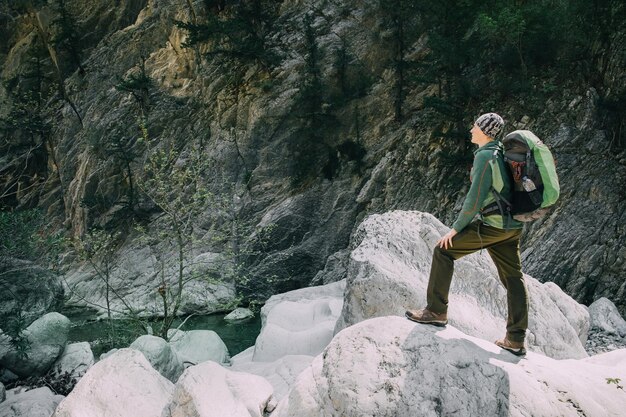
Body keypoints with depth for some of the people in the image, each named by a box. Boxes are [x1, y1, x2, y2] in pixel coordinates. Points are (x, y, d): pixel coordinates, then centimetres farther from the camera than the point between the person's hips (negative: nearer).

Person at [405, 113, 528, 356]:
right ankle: (516, 340, 12)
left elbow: (475, 198, -19)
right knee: (513, 278, 9)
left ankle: (436, 311, 3)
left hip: (492, 225, -9)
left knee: (443, 251, -1)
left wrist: (456, 228, -12)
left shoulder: (485, 156, -14)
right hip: (511, 226, 9)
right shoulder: (501, 152, 15)